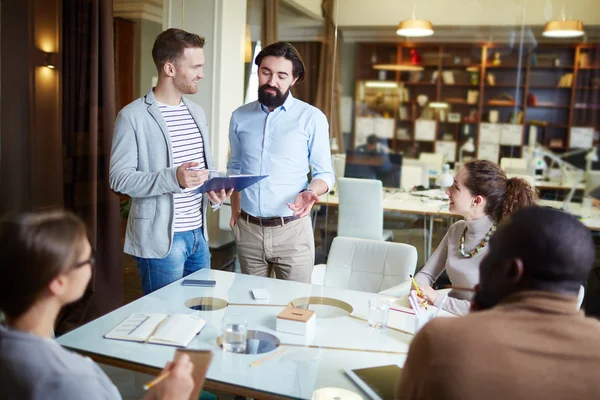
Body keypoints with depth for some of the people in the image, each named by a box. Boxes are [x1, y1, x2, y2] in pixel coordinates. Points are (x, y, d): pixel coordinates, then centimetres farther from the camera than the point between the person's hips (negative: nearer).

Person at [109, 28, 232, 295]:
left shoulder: (197, 113, 13)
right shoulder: (133, 116, -10)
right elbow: (119, 178, -13)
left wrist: (215, 191, -2)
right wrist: (172, 179, -27)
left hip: (199, 234, 7)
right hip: (160, 238, -6)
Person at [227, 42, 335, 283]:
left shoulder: (312, 118, -5)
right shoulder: (240, 117, 7)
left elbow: (325, 173, -1)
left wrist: (310, 192, -21)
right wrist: (235, 208, 10)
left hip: (292, 231, -3)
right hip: (247, 229, 3)